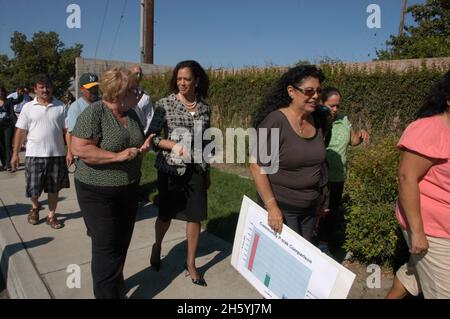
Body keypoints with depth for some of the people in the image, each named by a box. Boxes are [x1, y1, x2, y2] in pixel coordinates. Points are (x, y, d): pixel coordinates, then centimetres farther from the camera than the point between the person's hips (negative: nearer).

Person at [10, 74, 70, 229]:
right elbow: (20, 131, 3)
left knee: (53, 189, 10)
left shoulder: (61, 107, 2)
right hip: (34, 155, 0)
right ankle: (35, 207, 36)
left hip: (57, 154, 0)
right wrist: (15, 153, 1)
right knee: (33, 188, 5)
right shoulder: (28, 107, 2)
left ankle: (51, 215, 26)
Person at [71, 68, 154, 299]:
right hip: (98, 192, -7)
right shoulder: (94, 112, -17)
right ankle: (107, 294, 20)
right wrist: (118, 156, -26)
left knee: (122, 244, 18)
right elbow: (79, 149, -24)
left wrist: (142, 148, -5)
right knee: (107, 248, 2)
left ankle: (116, 286, 39)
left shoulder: (131, 114, 5)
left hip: (128, 190, 7)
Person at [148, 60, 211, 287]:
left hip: (196, 169, 3)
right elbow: (152, 136, -7)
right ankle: (157, 246, 45)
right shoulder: (165, 104, -6)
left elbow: (206, 142, 9)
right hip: (170, 168, -2)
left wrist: (207, 172, 11)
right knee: (166, 214, 13)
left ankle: (191, 263, 25)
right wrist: (173, 146, -24)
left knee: (196, 217, 5)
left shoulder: (204, 108, 3)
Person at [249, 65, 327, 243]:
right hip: (281, 207, -6)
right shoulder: (275, 121, -19)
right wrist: (271, 206, -20)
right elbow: (256, 166, -19)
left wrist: (322, 196, 15)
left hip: (310, 207, 7)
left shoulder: (317, 121, 1)